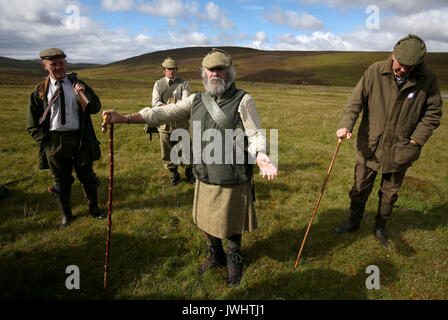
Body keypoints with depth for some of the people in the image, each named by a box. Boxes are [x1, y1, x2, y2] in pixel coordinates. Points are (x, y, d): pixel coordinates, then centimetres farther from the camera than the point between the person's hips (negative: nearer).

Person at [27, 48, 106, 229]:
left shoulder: (77, 84, 4)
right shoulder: (40, 91, 2)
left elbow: (96, 108, -1)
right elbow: (32, 124, 5)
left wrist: (83, 94, -19)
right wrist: (45, 142, -6)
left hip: (80, 139, 0)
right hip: (54, 141, 0)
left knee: (87, 176, 13)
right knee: (61, 181, 12)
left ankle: (94, 208, 34)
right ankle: (66, 216, 31)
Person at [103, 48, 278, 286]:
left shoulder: (242, 100, -8)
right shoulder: (196, 100, 6)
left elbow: (256, 134, -10)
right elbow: (163, 113, 3)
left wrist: (260, 157, -31)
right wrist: (124, 118, -4)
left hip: (232, 180, -5)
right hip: (204, 179, 5)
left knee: (231, 226, 12)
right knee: (205, 221, 20)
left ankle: (234, 263, 40)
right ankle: (215, 257, 47)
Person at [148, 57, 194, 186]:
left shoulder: (183, 83, 5)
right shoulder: (158, 84, 10)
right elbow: (155, 103, -3)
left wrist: (165, 105, -22)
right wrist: (175, 105, -16)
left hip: (181, 123, -2)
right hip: (164, 124, 2)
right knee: (167, 152, 8)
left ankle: (189, 173, 25)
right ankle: (173, 175, 27)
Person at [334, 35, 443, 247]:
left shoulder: (427, 80, -6)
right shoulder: (375, 72, -8)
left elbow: (433, 114, 1)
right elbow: (356, 100, -8)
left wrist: (416, 140, -8)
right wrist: (346, 125, -23)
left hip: (399, 152, 1)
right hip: (369, 146, 0)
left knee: (389, 193, 15)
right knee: (360, 189, 12)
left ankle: (380, 227, 37)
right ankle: (354, 222, 35)